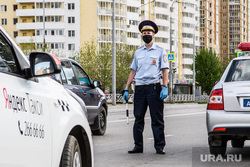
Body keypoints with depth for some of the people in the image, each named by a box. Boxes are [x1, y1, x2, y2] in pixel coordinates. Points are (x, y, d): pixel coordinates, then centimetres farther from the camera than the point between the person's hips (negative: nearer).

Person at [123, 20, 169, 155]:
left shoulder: (160, 51, 7)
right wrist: (126, 89, 10)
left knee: (157, 118, -3)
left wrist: (165, 87, -11)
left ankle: (159, 146, 0)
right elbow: (133, 71, 17)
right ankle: (138, 146, 8)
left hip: (154, 87, -4)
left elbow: (165, 70, 2)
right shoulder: (138, 52, 17)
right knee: (138, 118, 3)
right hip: (139, 87, 4)